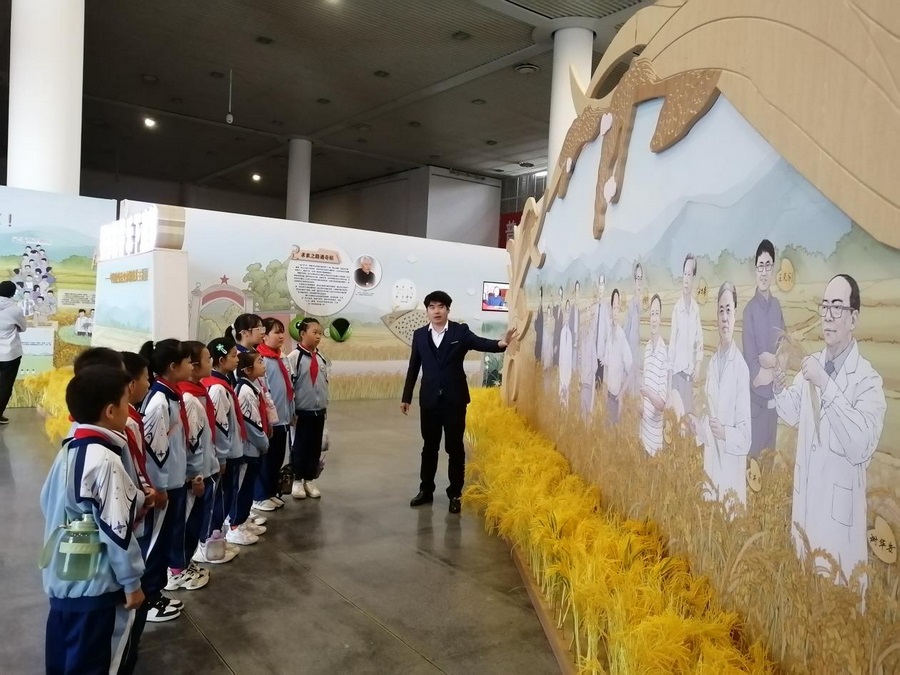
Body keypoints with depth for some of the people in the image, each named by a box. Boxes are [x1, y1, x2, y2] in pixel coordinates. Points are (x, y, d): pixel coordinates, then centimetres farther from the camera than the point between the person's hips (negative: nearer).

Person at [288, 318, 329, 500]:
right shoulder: (295, 356, -11)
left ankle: (310, 480, 23)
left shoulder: (321, 358, 6)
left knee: (315, 447, 11)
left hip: (319, 410, 5)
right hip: (302, 411, -5)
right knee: (300, 447, 5)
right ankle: (297, 481, 18)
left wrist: (326, 406, 12)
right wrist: (291, 410, -11)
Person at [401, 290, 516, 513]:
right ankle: (426, 490, 26)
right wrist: (406, 397, 9)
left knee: (455, 447, 5)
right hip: (429, 399, 2)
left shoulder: (460, 331, -3)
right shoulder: (419, 335, 4)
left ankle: (455, 494, 16)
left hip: (454, 399, -2)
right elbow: (414, 367, 7)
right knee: (429, 446, 13)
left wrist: (501, 343, -40)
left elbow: (480, 343, -19)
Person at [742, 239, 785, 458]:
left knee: (771, 450, 16)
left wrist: (773, 360, -8)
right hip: (757, 396, -6)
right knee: (755, 452, 2)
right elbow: (750, 361, -13)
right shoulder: (750, 310, -12)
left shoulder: (777, 306, 6)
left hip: (775, 393, 6)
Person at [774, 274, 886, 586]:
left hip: (841, 513, -6)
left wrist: (826, 385, -34)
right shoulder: (811, 364, 1)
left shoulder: (868, 380, -17)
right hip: (805, 504, 6)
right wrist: (781, 389, -5)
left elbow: (861, 447, -31)